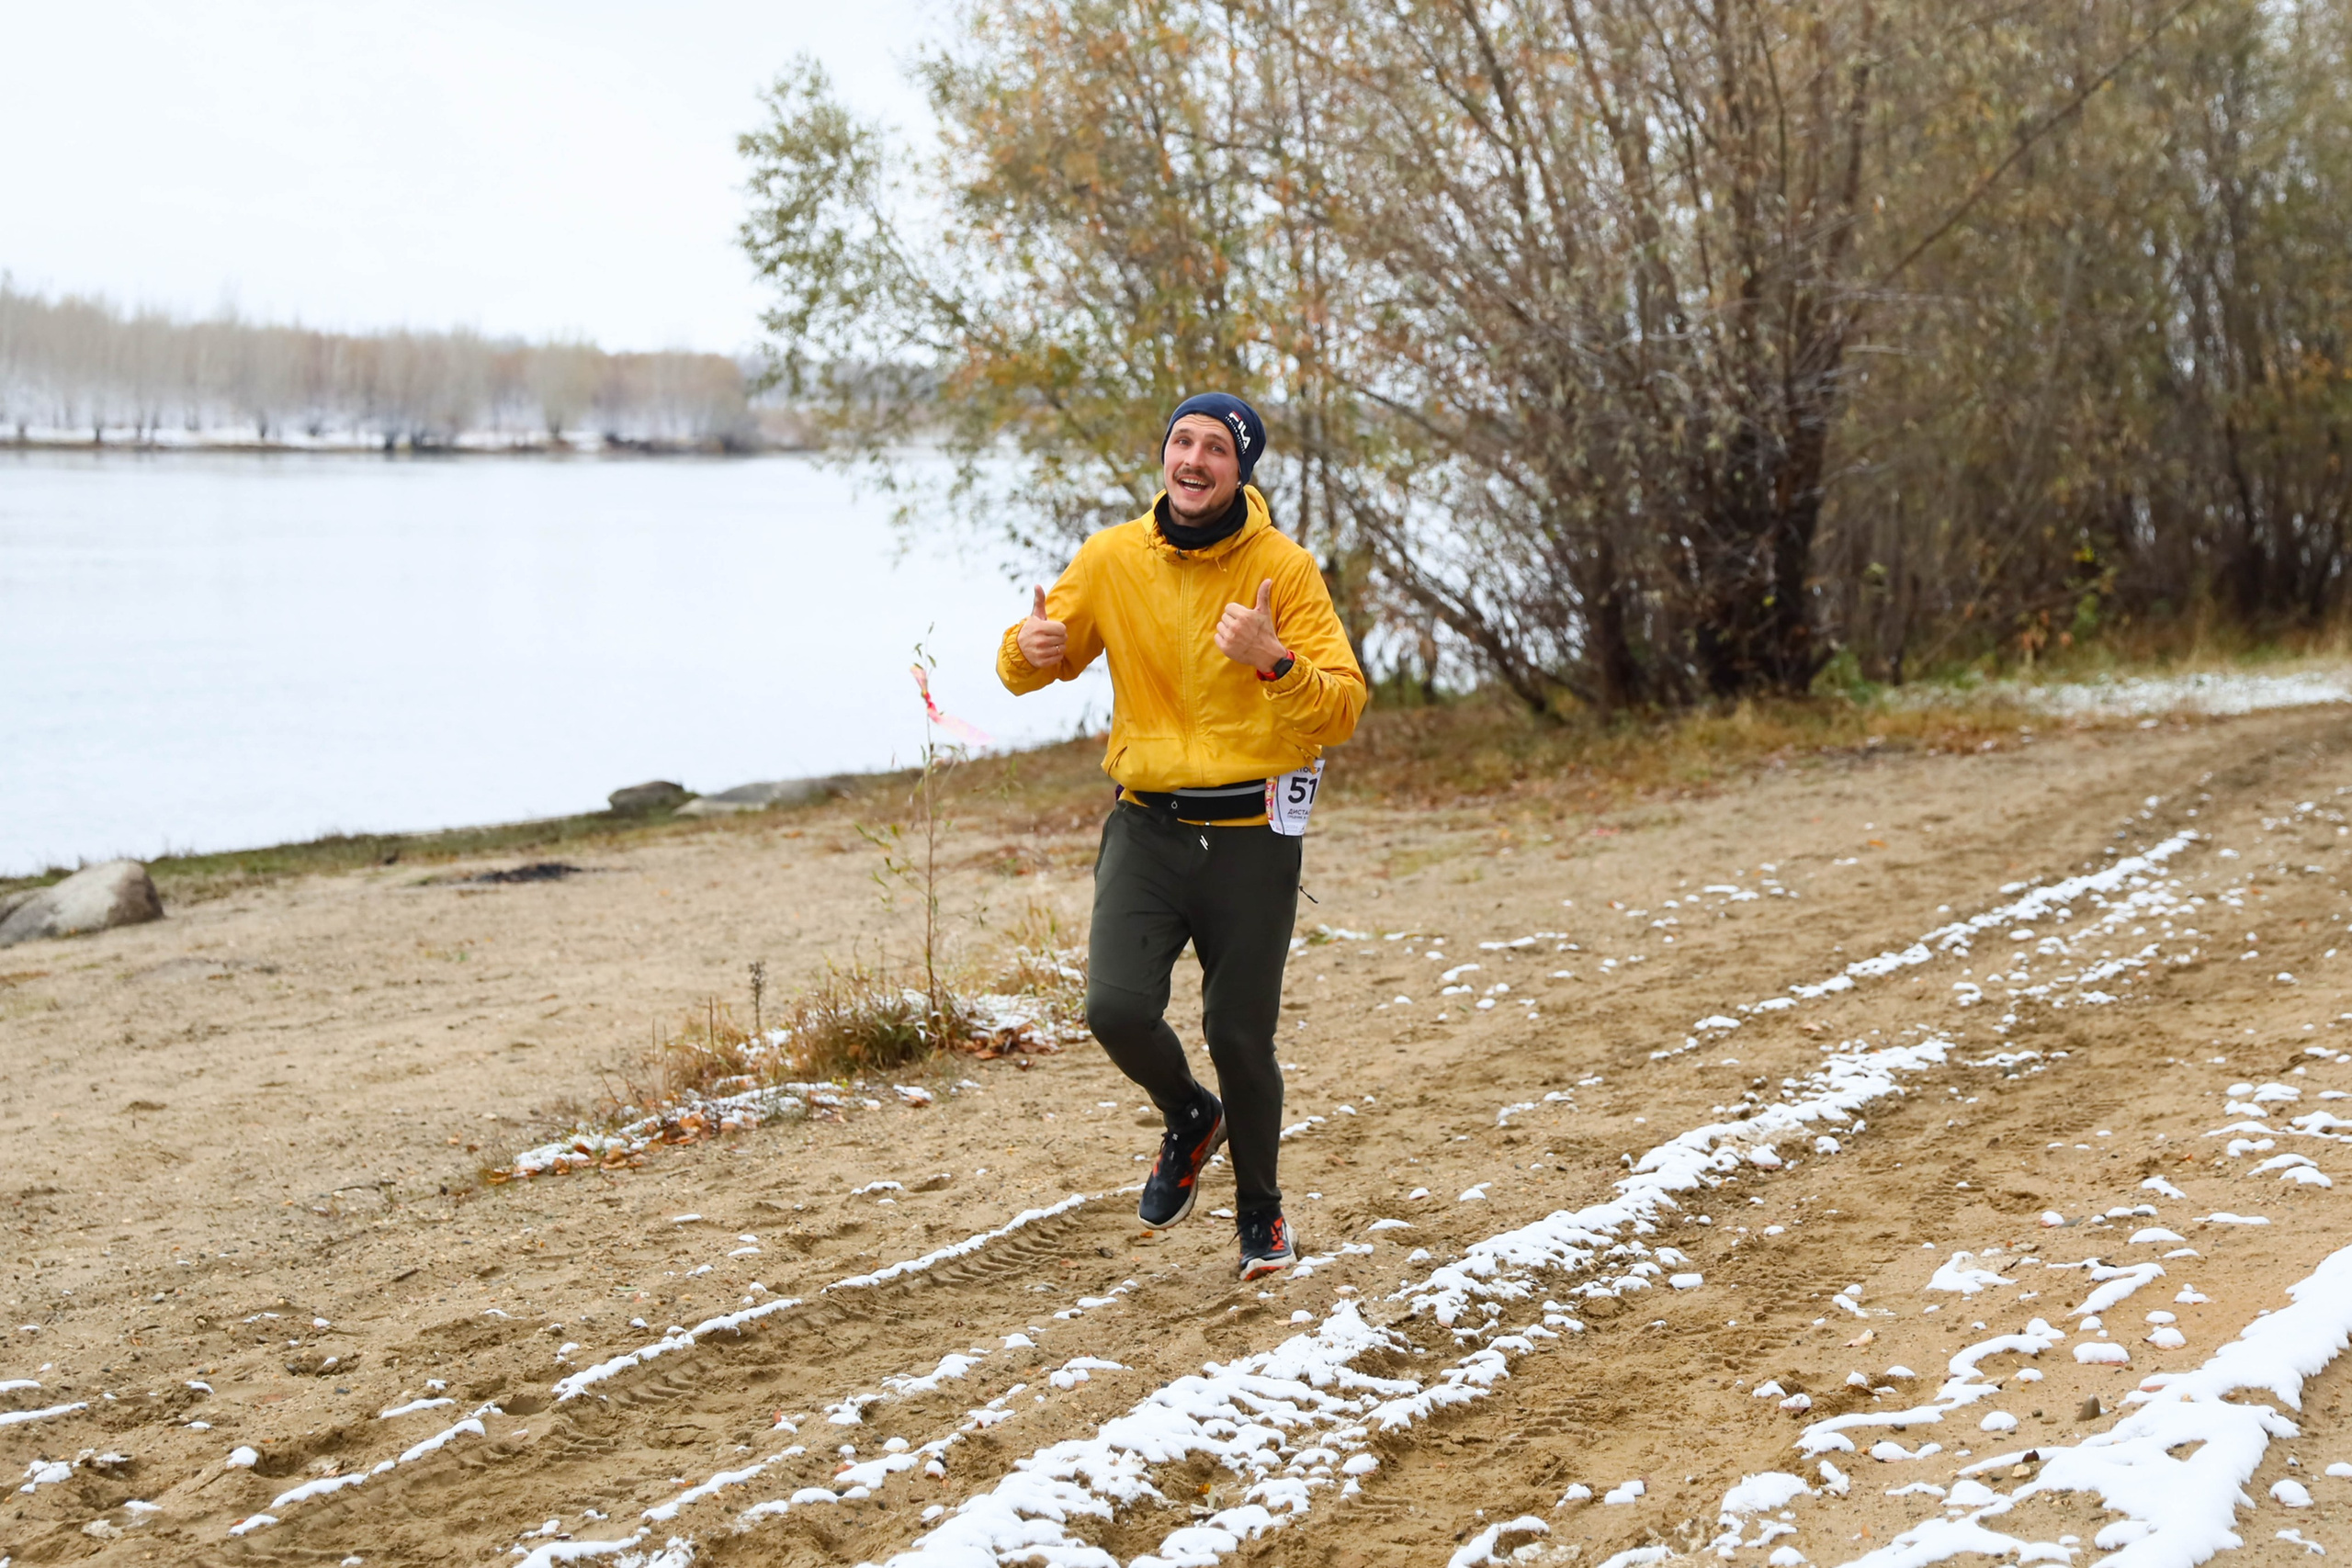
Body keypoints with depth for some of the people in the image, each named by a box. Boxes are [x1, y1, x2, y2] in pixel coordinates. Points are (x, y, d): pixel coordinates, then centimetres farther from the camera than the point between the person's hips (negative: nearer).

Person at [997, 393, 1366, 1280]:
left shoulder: (1285, 570, -5)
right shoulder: (1113, 558, 1)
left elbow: (1343, 709, -11)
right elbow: (1027, 667, 10)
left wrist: (1274, 661, -31)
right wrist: (1032, 647, -14)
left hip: (1251, 837, -2)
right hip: (1146, 829, 2)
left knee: (1241, 1038, 3)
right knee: (1117, 1007, -16)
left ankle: (1259, 1209, 30)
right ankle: (1188, 1119, 19)